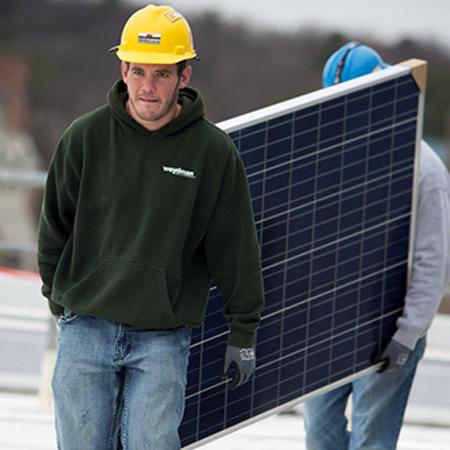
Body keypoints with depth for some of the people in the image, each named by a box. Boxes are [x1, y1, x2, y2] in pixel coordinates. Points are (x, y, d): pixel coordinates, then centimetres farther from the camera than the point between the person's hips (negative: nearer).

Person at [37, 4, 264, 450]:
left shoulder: (213, 152, -3)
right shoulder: (85, 137, -1)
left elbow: (235, 247, 4)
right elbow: (54, 227, 12)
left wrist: (243, 332, 7)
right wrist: (59, 296, 16)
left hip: (163, 336, -1)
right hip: (85, 331, 1)